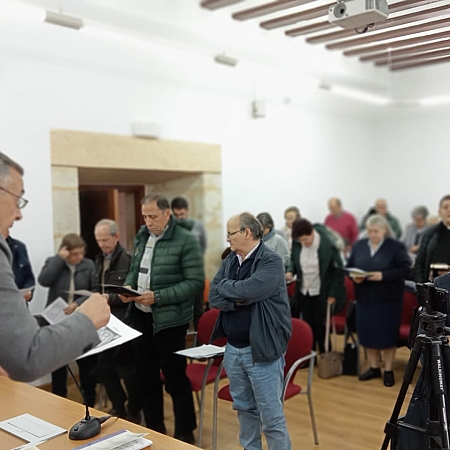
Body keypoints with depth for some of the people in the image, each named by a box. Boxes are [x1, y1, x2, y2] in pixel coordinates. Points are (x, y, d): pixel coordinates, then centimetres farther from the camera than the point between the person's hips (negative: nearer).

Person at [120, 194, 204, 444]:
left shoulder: (186, 240, -13)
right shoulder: (142, 237, 9)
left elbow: (196, 282, -17)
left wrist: (158, 297, -23)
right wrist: (128, 287, -4)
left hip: (169, 319, -7)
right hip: (140, 315, 7)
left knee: (175, 378, 4)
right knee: (146, 375, 17)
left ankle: (185, 433, 22)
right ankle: (154, 428, 34)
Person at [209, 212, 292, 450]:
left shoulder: (271, 261, -13)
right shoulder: (229, 260, 8)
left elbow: (245, 290, -26)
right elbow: (213, 296, -1)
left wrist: (224, 286, -7)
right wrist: (237, 301, -17)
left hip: (261, 350, -7)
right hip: (232, 348, 7)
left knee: (271, 416, 1)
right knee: (244, 408, 20)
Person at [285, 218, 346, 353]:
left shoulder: (328, 245, -22)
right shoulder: (297, 243, -10)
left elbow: (338, 271, -12)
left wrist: (333, 294, -11)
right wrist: (290, 271, -11)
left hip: (321, 293, -4)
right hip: (304, 291, 4)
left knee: (320, 326, 4)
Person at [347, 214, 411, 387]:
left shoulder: (396, 246, -6)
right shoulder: (359, 245, 7)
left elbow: (405, 269, -13)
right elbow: (349, 266, 10)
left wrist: (383, 275, -23)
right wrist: (354, 276, -12)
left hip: (388, 298, -4)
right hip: (365, 297, 4)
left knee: (387, 334, 2)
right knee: (367, 332, 8)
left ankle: (388, 370, 17)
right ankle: (374, 368, 24)